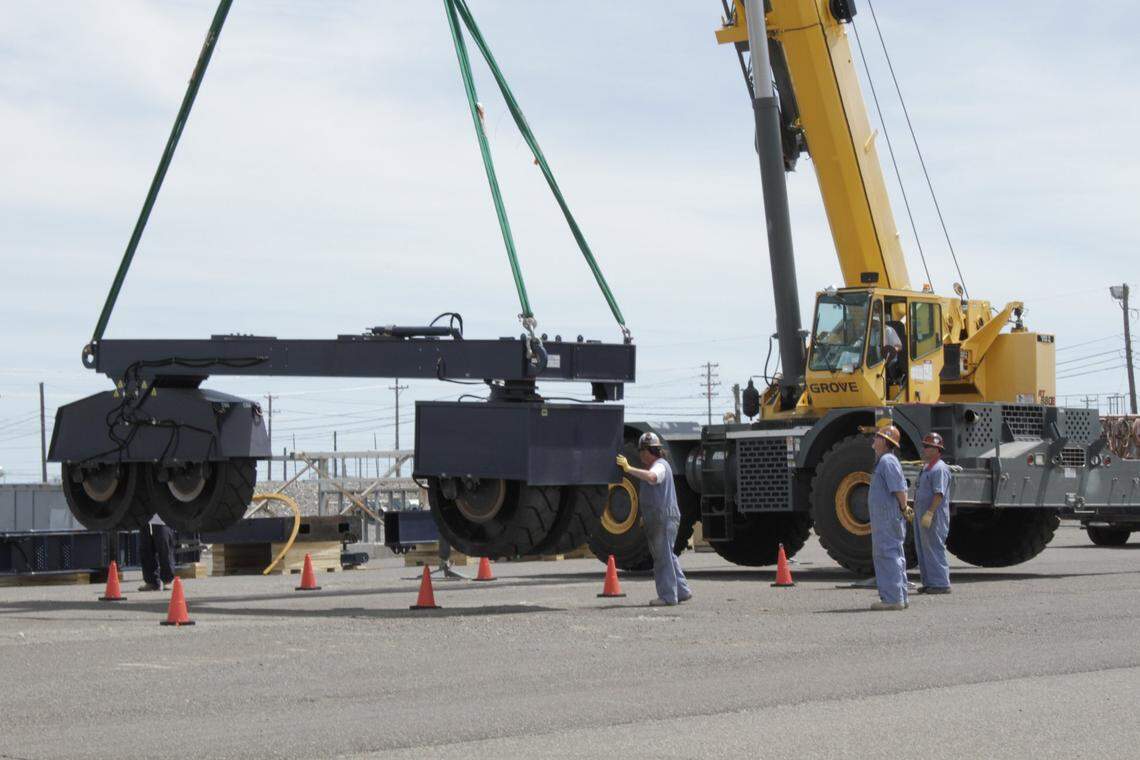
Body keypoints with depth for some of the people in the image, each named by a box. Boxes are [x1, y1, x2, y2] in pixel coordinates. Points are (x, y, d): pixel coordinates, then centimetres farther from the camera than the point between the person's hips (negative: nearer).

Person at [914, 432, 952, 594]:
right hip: (923, 514, 11)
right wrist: (915, 509, 22)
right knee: (923, 549, 12)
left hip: (934, 516, -11)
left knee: (934, 548, -8)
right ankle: (929, 582, 17)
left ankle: (941, 584, -5)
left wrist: (929, 513, -28)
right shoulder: (927, 468, 19)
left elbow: (939, 494, -23)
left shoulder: (940, 469, -15)